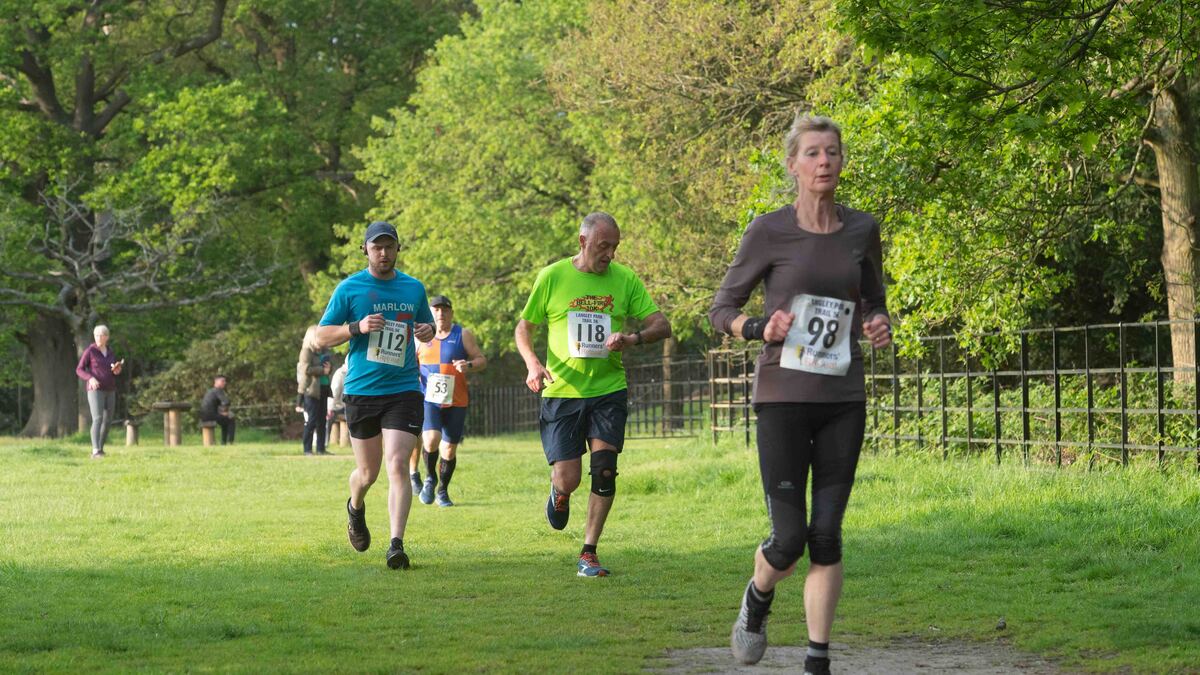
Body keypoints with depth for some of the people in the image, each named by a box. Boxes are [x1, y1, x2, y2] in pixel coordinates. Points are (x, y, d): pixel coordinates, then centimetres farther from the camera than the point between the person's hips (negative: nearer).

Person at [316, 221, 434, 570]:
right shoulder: (349, 288, 0)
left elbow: (427, 326, 24)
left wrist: (428, 331, -1)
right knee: (367, 472, 10)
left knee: (397, 466, -14)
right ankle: (355, 509, 44)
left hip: (404, 390, 1)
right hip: (361, 392, -1)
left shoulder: (414, 288, 9)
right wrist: (357, 327, -16)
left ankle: (396, 545, -15)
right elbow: (321, 337, 1)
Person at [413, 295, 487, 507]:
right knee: (431, 439, -22)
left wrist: (468, 365, -18)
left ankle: (443, 490, 22)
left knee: (449, 448, 4)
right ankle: (431, 478, 4)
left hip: (456, 403, 1)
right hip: (428, 400, -1)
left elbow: (482, 360, 3)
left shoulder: (463, 335, 4)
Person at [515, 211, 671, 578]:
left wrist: (633, 338, -20)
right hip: (562, 392, -1)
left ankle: (589, 553, 2)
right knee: (568, 479, -5)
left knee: (604, 471, -11)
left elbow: (662, 326, 1)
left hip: (608, 388, 1)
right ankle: (559, 494, 34)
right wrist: (532, 362, -12)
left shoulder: (625, 279, 2)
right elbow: (524, 327, 7)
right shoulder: (552, 277, -1)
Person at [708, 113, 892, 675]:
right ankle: (756, 600, 28)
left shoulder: (862, 230, 6)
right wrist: (759, 328, -17)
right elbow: (721, 308, 2)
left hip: (843, 400, 3)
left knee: (827, 534, 1)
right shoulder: (769, 232, -5)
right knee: (789, 538, -6)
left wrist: (880, 324, -1)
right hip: (783, 396, -3)